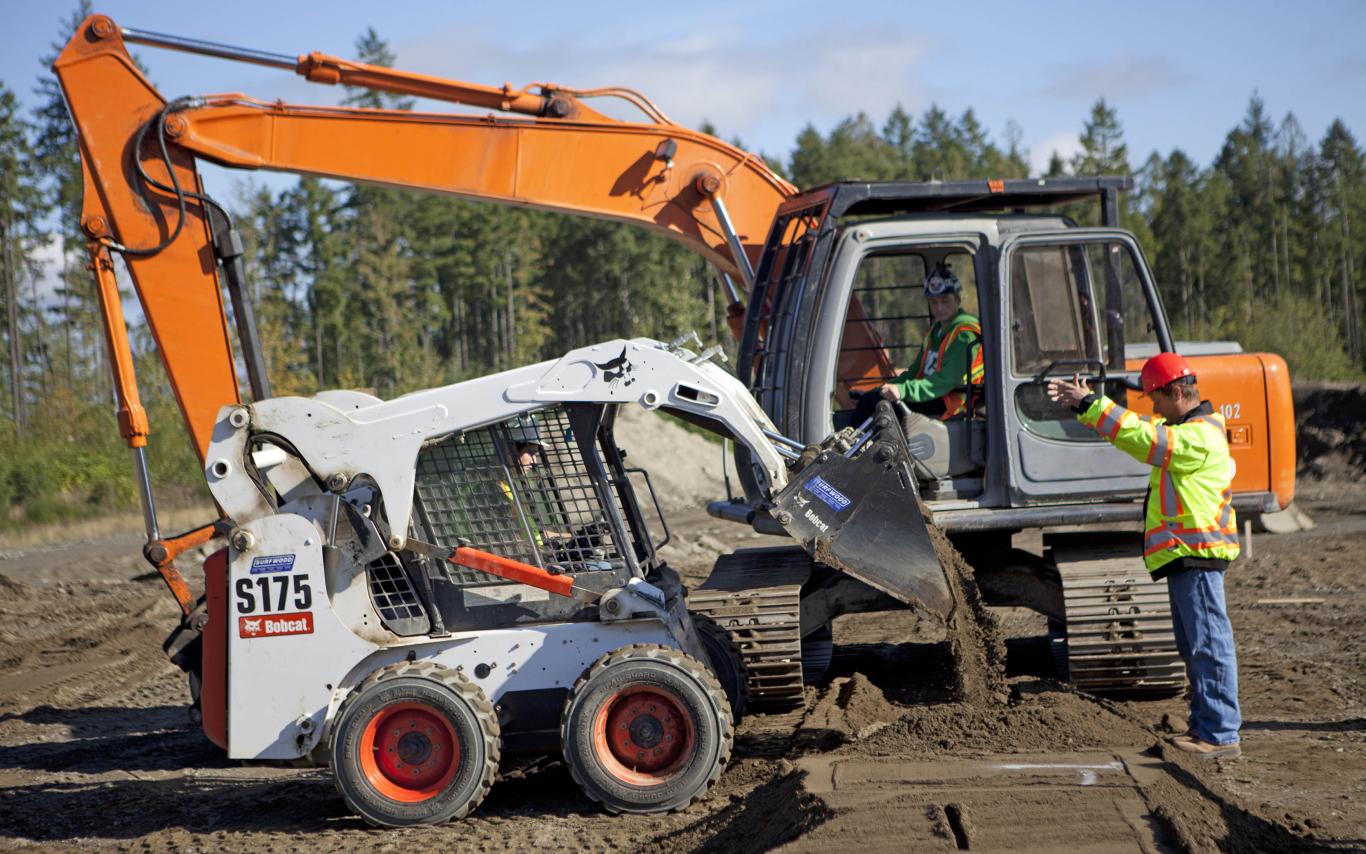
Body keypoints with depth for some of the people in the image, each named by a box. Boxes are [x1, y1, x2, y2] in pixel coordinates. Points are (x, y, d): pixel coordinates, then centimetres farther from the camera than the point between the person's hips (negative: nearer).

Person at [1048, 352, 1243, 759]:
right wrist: (1085, 405, 9)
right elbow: (1136, 431, 20)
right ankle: (1204, 726, 20)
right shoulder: (1184, 431, 19)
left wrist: (1090, 404, -17)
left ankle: (1221, 734, -9)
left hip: (1196, 555, -11)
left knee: (1208, 644, -10)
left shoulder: (1200, 436, -15)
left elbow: (1139, 437, -23)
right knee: (1194, 646, 14)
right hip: (1184, 557, 11)